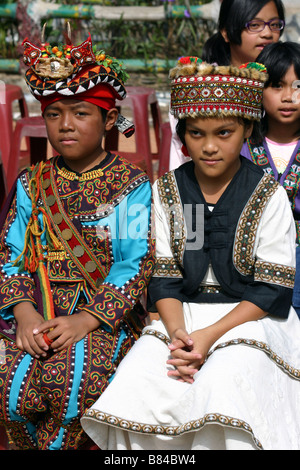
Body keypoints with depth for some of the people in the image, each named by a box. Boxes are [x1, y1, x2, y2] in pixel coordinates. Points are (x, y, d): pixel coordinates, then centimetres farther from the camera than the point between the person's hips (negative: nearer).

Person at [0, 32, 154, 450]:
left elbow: (136, 264, -7)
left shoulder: (132, 186, 1)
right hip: (36, 314, 3)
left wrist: (85, 320, -19)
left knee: (71, 378, -32)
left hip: (107, 316, -3)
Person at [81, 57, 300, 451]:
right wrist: (177, 333, -16)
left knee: (225, 384, -33)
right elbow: (163, 276, 4)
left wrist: (211, 335, -18)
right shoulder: (165, 193, 7)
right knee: (137, 381, -24)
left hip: (248, 318, -3)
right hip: (181, 316, 3)